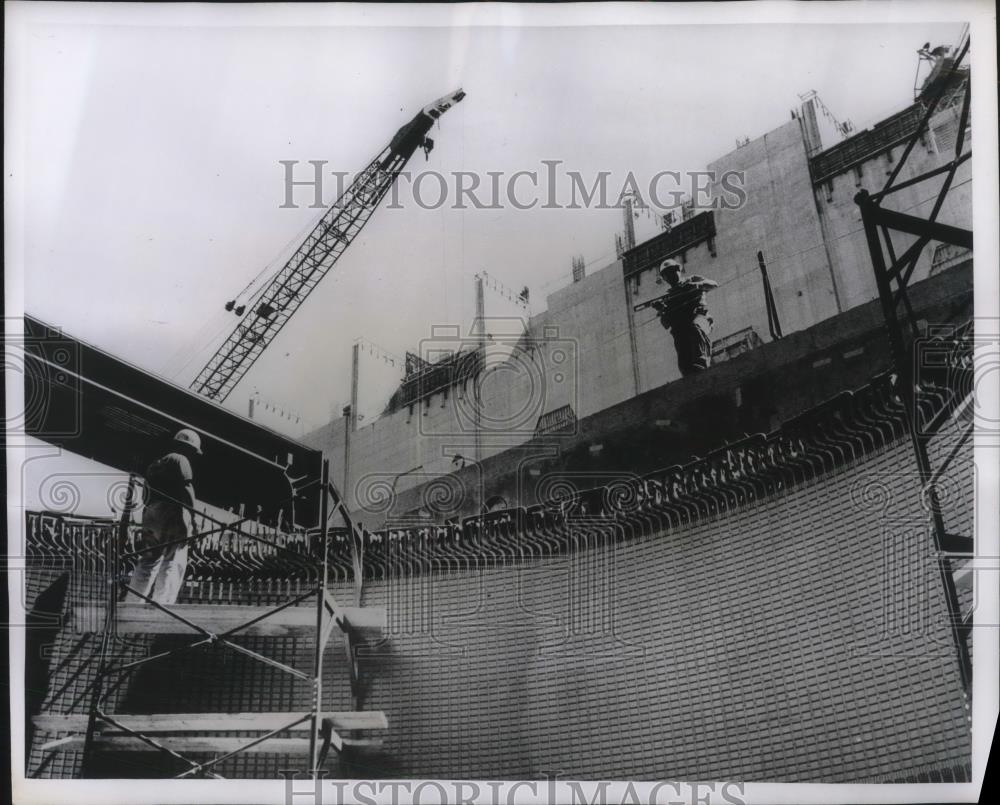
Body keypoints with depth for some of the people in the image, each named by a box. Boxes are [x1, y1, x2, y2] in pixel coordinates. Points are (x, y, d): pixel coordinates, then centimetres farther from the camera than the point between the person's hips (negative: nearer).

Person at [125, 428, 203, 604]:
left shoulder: (155, 464, 24)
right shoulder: (180, 460, -2)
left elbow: (149, 491, 19)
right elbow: (186, 489, -12)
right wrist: (192, 518, -12)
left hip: (150, 514, 8)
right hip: (173, 517, -8)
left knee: (148, 561, 11)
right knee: (173, 563, -6)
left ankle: (132, 603, 9)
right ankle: (161, 603, -13)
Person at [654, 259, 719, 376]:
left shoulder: (692, 279, 26)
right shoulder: (669, 297, 30)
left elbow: (713, 284, 8)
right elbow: (666, 324, 22)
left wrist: (696, 285, -10)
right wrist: (661, 312, -1)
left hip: (697, 316, -3)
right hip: (679, 329, 3)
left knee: (695, 327, -40)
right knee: (684, 363, -18)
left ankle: (701, 364, -52)